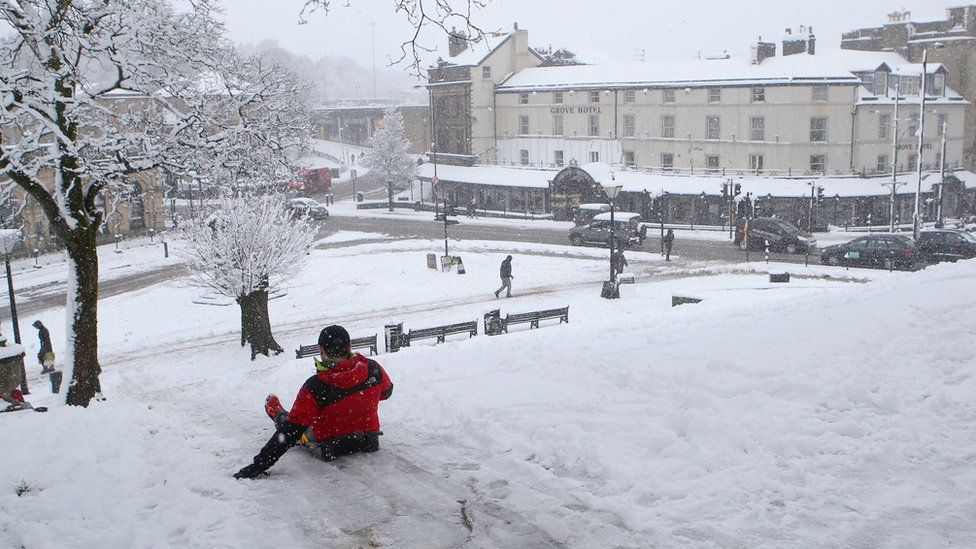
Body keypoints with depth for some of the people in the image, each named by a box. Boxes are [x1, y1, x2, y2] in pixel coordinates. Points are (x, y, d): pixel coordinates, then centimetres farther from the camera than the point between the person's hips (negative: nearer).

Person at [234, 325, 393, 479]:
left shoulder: (314, 388, -30)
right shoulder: (373, 369, -20)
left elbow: (291, 430, -29)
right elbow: (386, 391, 3)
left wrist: (259, 465, -24)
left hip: (329, 450, -3)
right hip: (369, 442, 3)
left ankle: (278, 414, 58)